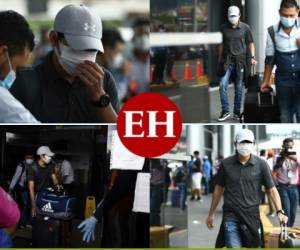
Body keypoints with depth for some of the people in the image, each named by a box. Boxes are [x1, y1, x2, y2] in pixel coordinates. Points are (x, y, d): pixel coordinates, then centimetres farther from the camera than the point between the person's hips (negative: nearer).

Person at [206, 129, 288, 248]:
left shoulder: (261, 165, 0)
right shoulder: (226, 164, 2)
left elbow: (272, 189, -1)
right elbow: (219, 189, 12)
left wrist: (280, 212, -14)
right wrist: (211, 214, 16)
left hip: (252, 215, 0)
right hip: (230, 216, 0)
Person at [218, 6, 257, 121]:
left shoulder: (245, 28, 1)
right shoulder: (224, 28, 6)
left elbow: (250, 43, 6)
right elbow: (222, 45, 13)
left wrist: (253, 57, -6)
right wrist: (220, 60, 13)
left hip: (240, 61, -1)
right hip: (227, 60, 1)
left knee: (239, 88, 4)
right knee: (223, 85, -10)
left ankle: (237, 112, 14)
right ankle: (225, 111, -1)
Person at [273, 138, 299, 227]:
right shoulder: (279, 158, -1)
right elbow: (275, 170, -15)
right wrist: (282, 158, -20)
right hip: (283, 187, -3)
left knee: (293, 212, 4)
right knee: (286, 211, -11)